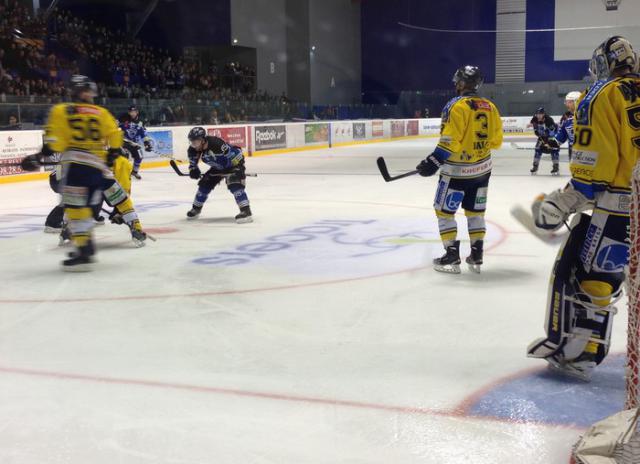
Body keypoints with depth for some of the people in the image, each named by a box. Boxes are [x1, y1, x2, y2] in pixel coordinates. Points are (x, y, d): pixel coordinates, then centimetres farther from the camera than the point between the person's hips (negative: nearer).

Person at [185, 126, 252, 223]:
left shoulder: (215, 143, -37)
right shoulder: (193, 150, -13)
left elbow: (236, 152, -33)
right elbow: (193, 162, 7)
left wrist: (239, 168, -30)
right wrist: (193, 170, -13)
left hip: (233, 164, -8)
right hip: (218, 167, 8)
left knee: (234, 184, -29)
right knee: (205, 184, 8)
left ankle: (246, 211, -35)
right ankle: (196, 209, 29)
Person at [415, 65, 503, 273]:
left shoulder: (456, 106, -16)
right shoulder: (490, 107, 4)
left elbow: (450, 140, -22)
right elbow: (496, 140, 10)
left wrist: (433, 162, -18)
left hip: (457, 171, -6)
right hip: (482, 169, 7)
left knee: (444, 211, 6)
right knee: (475, 211, 16)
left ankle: (452, 257, 6)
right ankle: (476, 256, 19)